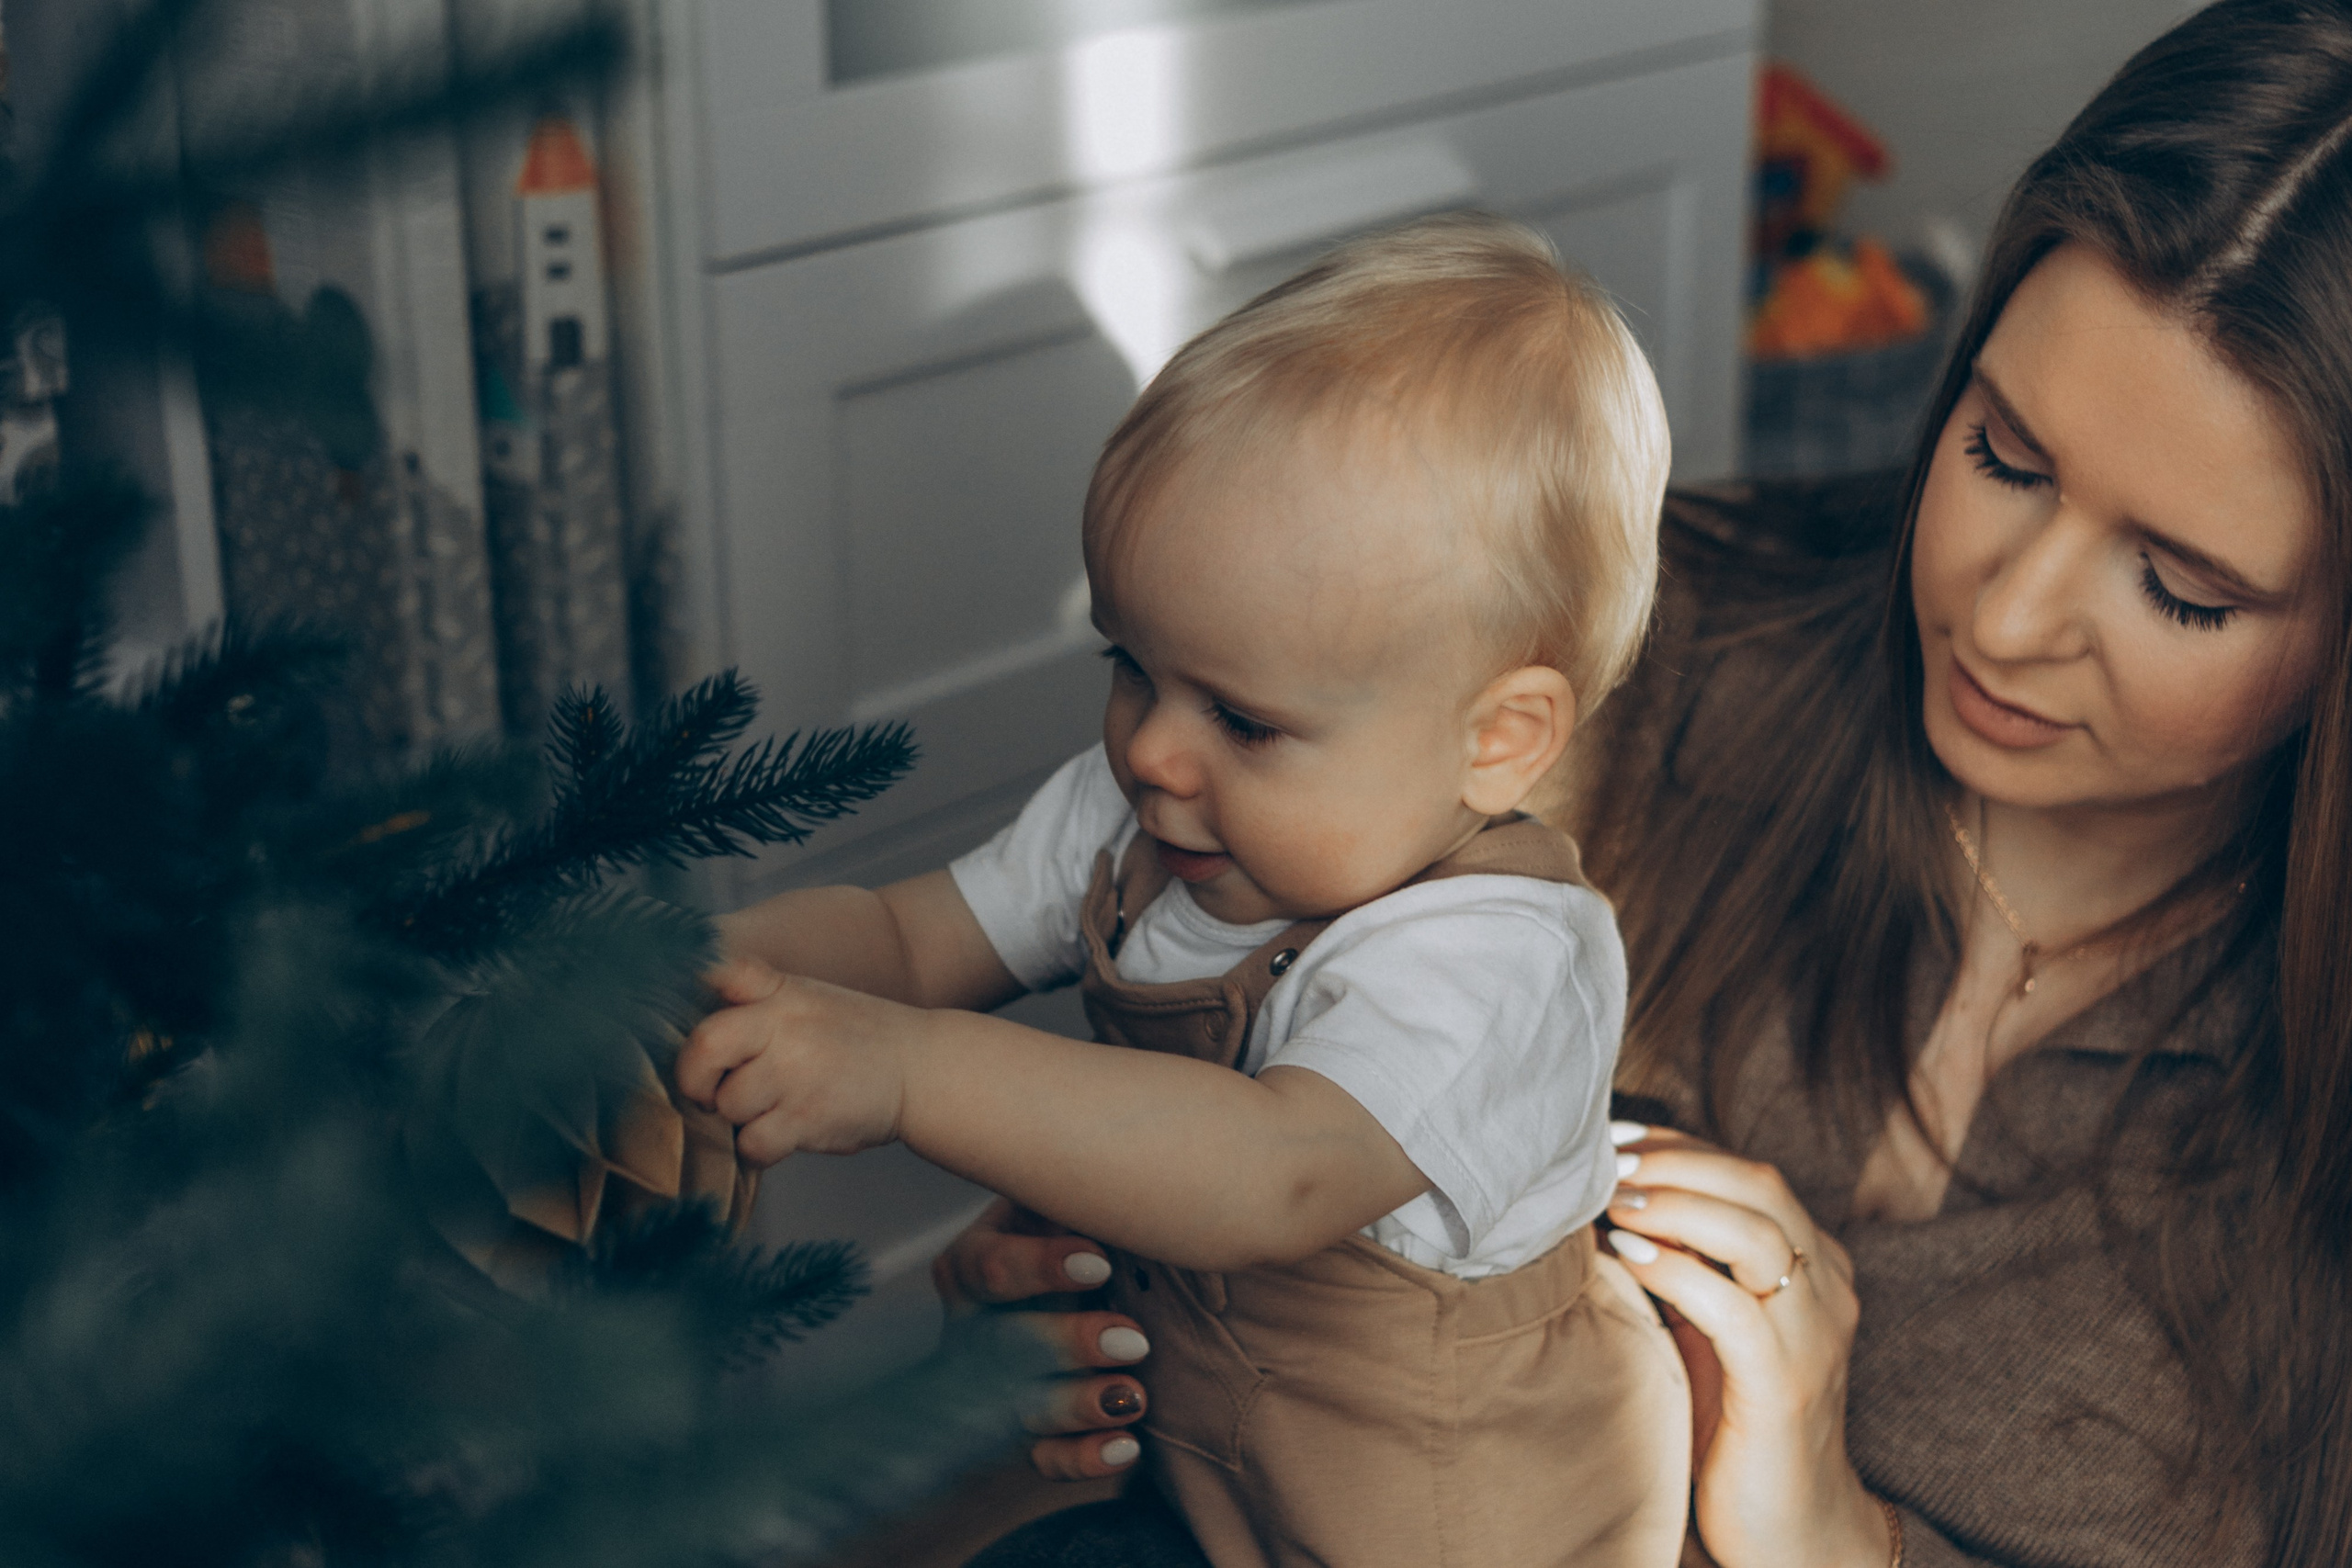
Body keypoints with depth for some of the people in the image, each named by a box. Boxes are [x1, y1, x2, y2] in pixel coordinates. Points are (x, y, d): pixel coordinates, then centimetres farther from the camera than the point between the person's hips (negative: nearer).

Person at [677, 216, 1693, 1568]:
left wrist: (910, 1072, -51)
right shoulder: (1125, 823, -5)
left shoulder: (1497, 964, -31)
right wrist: (709, 970, -20)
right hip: (1176, 1423, 7)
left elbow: (1270, 1182, -45)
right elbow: (903, 934, 1)